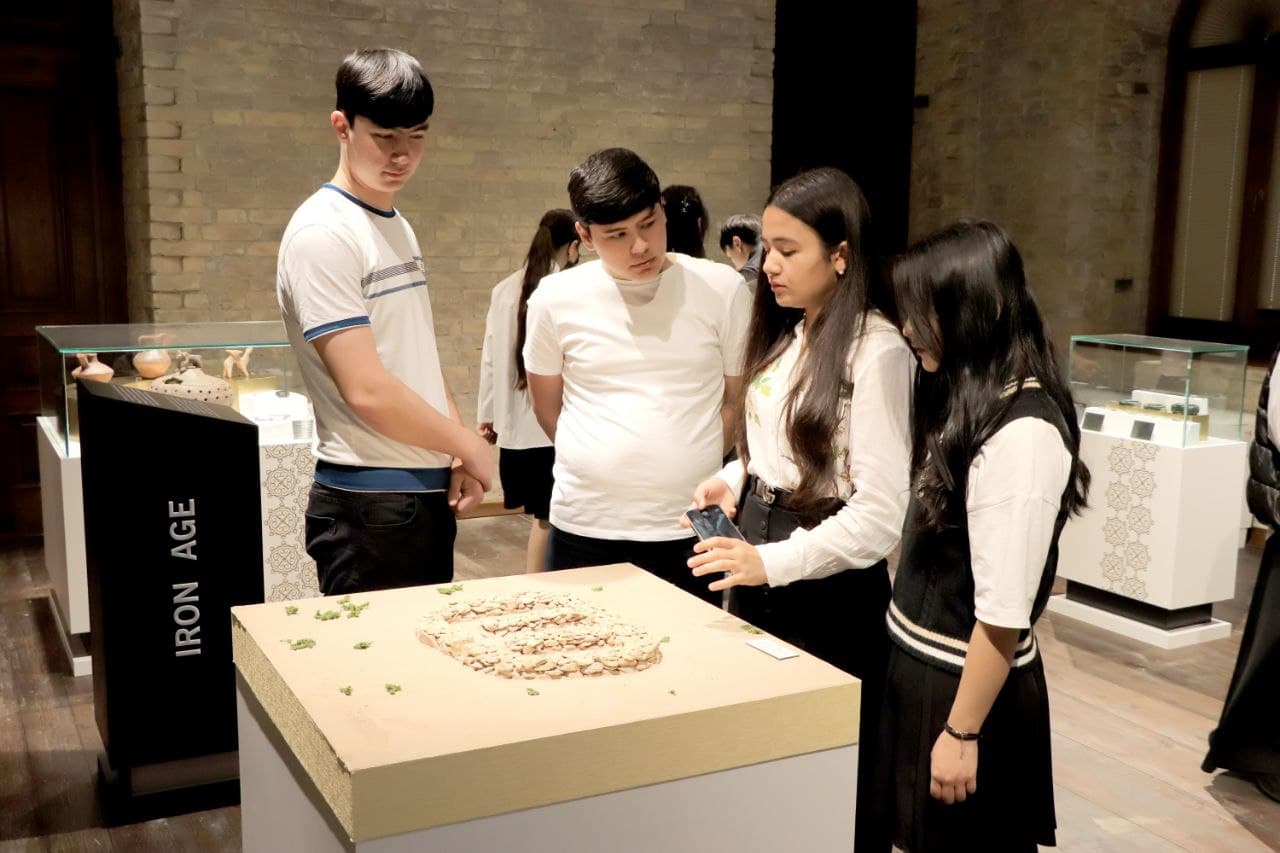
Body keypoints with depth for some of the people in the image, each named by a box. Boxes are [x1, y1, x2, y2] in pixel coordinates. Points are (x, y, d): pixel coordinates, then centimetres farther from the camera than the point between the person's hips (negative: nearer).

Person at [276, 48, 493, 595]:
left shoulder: (398, 226, 13)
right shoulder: (323, 233, -14)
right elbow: (367, 390, -20)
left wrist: (458, 456, 3)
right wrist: (470, 445, -8)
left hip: (429, 490, 8)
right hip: (369, 504, -8)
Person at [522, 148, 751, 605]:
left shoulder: (721, 289, -3)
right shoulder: (555, 297, 0)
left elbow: (737, 399, 8)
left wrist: (683, 468, 5)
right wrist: (603, 468, 10)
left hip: (690, 531, 0)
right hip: (583, 528, 1)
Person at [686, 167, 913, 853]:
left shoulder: (876, 351, -18)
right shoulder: (787, 337, 9)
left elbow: (881, 511, -22)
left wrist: (773, 563, -26)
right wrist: (735, 480, 0)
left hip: (829, 582, -8)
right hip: (760, 557, 8)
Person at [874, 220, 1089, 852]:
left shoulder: (1023, 432, -24)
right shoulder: (968, 401, 3)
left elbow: (1004, 612, -22)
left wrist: (962, 731, -17)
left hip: (968, 682, -8)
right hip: (920, 663, 8)